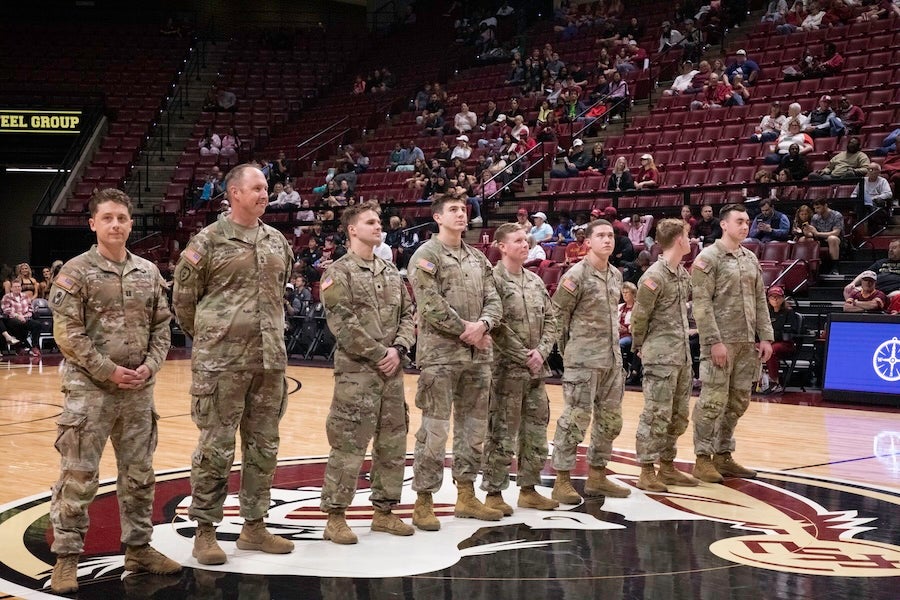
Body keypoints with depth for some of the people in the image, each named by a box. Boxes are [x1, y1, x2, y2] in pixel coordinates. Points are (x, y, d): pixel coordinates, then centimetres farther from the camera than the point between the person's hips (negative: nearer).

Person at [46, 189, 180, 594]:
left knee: (139, 475, 12)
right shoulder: (76, 272, -6)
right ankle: (66, 557, 8)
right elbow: (67, 333, -11)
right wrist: (108, 371, -15)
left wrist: (149, 366, -5)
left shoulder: (149, 272, 8)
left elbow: (161, 326, 11)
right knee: (78, 477, -2)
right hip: (89, 389, -5)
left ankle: (138, 548, 25)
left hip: (139, 390, 5)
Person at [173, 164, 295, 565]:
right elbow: (184, 298, 0)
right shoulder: (208, 242, -6)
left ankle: (254, 526, 23)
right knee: (215, 448, -1)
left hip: (270, 360, 6)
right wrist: (209, 337, 8)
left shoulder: (277, 241, 11)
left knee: (263, 446, 11)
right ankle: (205, 531, 10)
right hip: (221, 363, -6)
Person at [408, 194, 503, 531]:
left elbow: (493, 301, 10)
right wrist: (467, 332, -13)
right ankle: (423, 501, 1)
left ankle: (466, 496, 23)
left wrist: (483, 324, -11)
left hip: (477, 355, 7)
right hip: (440, 355, -7)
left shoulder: (478, 259, 16)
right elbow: (432, 306, -15)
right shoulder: (426, 256, -5)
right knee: (435, 428, -7)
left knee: (473, 425, 12)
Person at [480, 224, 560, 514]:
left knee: (536, 430, 12)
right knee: (502, 433, -2)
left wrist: (541, 351, -3)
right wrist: (524, 357, -15)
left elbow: (550, 319, 13)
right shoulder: (494, 280, -10)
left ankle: (528, 489, 23)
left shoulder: (536, 281, 13)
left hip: (536, 369, 8)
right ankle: (494, 493, 6)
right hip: (507, 369, -7)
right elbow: (497, 326, -16)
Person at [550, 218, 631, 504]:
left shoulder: (616, 274, 12)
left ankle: (597, 476, 23)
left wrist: (612, 345, 17)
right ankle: (562, 481, 3)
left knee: (610, 419, 12)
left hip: (612, 359, 8)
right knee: (575, 419, -5)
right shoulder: (576, 275, -11)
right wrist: (568, 349, -1)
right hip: (583, 361, -8)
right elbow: (557, 315, -7)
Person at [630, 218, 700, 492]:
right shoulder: (654, 276, -14)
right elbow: (639, 318, -8)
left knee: (678, 416, 13)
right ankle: (647, 472, 3)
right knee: (657, 415, -5)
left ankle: (667, 467, 23)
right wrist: (640, 347, 3)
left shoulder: (684, 273, 11)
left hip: (682, 355, 8)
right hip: (661, 357, -8)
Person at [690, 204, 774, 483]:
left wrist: (765, 337, 9)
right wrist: (715, 341, -17)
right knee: (713, 401, -5)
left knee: (738, 402, 10)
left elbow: (760, 301, 17)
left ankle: (723, 455, 20)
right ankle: (703, 458, 3)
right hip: (721, 342, -7)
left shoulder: (751, 259, 14)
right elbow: (702, 305, -12)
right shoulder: (708, 258, -6)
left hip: (747, 343, 7)